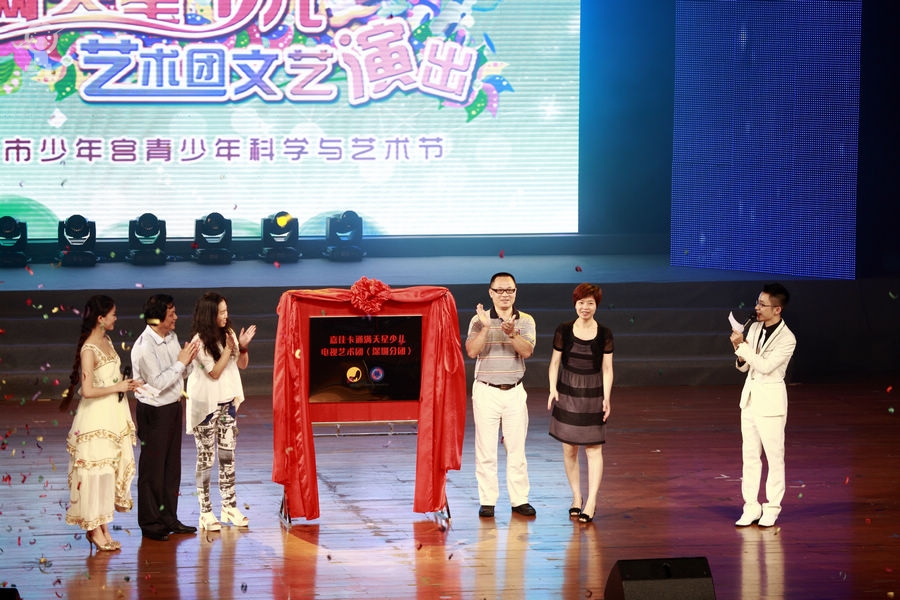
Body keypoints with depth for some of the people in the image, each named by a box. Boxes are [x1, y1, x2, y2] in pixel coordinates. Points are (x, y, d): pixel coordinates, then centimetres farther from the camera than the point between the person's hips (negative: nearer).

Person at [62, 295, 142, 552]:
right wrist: (118, 387, -14)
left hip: (114, 415, 9)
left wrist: (127, 384, 7)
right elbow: (88, 390, -22)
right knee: (96, 471, -2)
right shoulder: (89, 350, -17)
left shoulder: (107, 342, 10)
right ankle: (95, 529, 5)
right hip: (96, 418, -9)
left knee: (112, 469, 9)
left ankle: (102, 526, 16)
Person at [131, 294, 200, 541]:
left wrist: (188, 360, -9)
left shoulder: (171, 337, 5)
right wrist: (181, 362, -18)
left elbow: (181, 373, 12)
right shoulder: (144, 347, -21)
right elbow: (158, 382, -23)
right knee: (152, 469, 1)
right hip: (154, 412, -8)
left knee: (172, 466, 14)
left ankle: (169, 518, 24)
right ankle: (150, 523, 11)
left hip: (173, 407, 8)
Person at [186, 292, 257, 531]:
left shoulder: (228, 334, 2)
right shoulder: (200, 342, -15)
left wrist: (243, 347, -10)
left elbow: (242, 364, 8)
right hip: (206, 405, -6)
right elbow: (215, 372, -17)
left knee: (228, 456, 9)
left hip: (228, 403, 6)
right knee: (206, 458, 0)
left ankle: (229, 506, 16)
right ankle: (206, 513, 4)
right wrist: (229, 349, -19)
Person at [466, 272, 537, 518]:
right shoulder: (479, 320, -2)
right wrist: (485, 328, -27)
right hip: (486, 391, -2)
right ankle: (487, 501, 5)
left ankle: (519, 500, 12)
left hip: (515, 392, 2)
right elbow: (472, 351, -14)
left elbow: (526, 351, -12)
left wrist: (512, 333, -30)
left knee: (516, 447, 5)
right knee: (486, 449, -1)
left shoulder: (526, 321, 3)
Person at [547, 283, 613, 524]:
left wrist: (606, 398, -7)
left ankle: (591, 501, -6)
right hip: (567, 393, 1)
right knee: (569, 449, 5)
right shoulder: (564, 331, -1)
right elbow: (555, 362, 4)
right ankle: (576, 497, 17)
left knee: (593, 449, -5)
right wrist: (553, 389, -7)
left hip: (592, 395, -1)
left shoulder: (604, 334, -1)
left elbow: (607, 369, 1)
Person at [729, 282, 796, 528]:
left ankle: (772, 508, 11)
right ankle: (751, 507, 14)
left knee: (774, 455, 2)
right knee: (750, 454, 9)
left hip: (771, 399, -7)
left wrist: (742, 345, -20)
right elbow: (744, 367, 9)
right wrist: (739, 351, -12)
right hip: (750, 395, 7)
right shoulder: (754, 328, 5)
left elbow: (765, 366, -23)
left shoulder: (787, 339, -15)